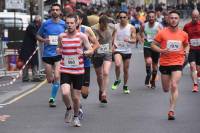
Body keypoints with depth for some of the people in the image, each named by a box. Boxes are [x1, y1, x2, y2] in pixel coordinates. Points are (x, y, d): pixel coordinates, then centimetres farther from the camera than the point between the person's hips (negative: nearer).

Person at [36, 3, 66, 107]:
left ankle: (52, 98, -2)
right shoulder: (46, 24, 1)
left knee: (56, 77, -15)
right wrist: (43, 40, -9)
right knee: (50, 80, 7)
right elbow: (38, 35, 12)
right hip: (47, 54, 1)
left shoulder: (64, 24, 2)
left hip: (59, 54, -1)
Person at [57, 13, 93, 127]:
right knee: (65, 93, -20)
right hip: (65, 70, 1)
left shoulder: (82, 36, -5)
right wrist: (58, 50, -3)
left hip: (78, 71, -1)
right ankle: (69, 109, 12)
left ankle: (76, 117, 32)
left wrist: (84, 52, -23)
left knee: (76, 97, 7)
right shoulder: (62, 36, 2)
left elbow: (91, 51, -2)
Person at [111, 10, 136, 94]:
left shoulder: (131, 28, -3)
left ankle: (125, 86, 29)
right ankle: (117, 80, -1)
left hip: (127, 51, 1)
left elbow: (134, 40, -4)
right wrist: (113, 44, -16)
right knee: (117, 65, -27)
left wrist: (128, 40, -25)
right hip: (118, 50, -1)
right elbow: (112, 38, 5)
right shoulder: (115, 27, -1)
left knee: (126, 70, 9)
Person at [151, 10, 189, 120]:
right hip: (164, 63, 1)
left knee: (174, 86, -17)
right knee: (166, 89, 12)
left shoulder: (183, 34, 2)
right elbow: (153, 45, 0)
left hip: (177, 63, -1)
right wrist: (161, 50, -18)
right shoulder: (162, 33, -6)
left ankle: (171, 110, -15)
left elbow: (186, 45, 22)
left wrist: (184, 52, 4)